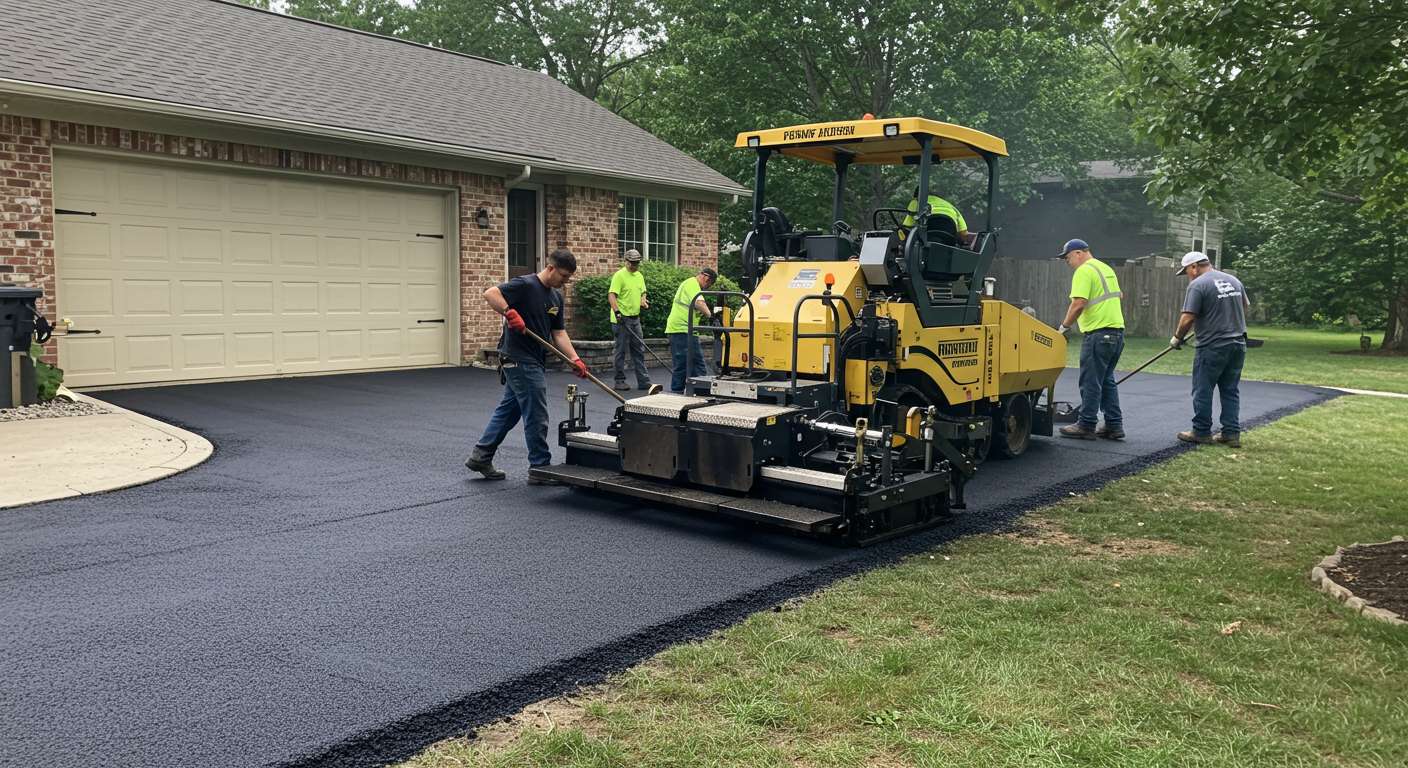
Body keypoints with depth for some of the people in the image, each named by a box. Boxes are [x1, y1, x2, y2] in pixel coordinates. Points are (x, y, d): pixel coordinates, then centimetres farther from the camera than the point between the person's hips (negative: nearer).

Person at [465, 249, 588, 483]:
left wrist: (574, 359, -2)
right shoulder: (525, 285, -15)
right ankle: (540, 469, 6)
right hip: (520, 360, -9)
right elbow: (490, 294, -23)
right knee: (536, 416, -3)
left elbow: (559, 332, 9)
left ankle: (481, 456, 23)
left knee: (509, 409, 15)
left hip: (532, 362, 9)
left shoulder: (556, 296, 11)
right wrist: (510, 312, -34)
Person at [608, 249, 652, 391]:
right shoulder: (619, 275, -11)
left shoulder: (640, 276, 13)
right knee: (621, 351, -1)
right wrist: (617, 311, -30)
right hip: (622, 319, -8)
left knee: (639, 350, 9)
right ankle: (620, 381, 8)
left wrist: (644, 301, 2)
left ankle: (644, 381, 12)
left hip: (635, 318, 8)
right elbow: (611, 295, -18)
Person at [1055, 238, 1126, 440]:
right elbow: (1118, 295, 26)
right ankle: (1114, 425, 16)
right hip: (1117, 331, 10)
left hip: (1098, 334, -9)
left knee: (1091, 382, -2)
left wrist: (1065, 326, -11)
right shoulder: (1106, 268, 18)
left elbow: (1078, 304, -20)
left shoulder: (1084, 271, -11)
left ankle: (1086, 426, 3)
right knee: (1107, 380, 15)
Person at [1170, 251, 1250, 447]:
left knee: (1203, 391, 3)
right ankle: (1232, 433, 12)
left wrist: (1177, 338, -1)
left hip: (1212, 346, -7)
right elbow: (1245, 306, 24)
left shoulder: (1198, 284, -12)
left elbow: (1188, 318, -16)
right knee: (1230, 391, 11)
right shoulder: (1234, 280, 11)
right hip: (1238, 344, 7)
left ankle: (1201, 432, 9)